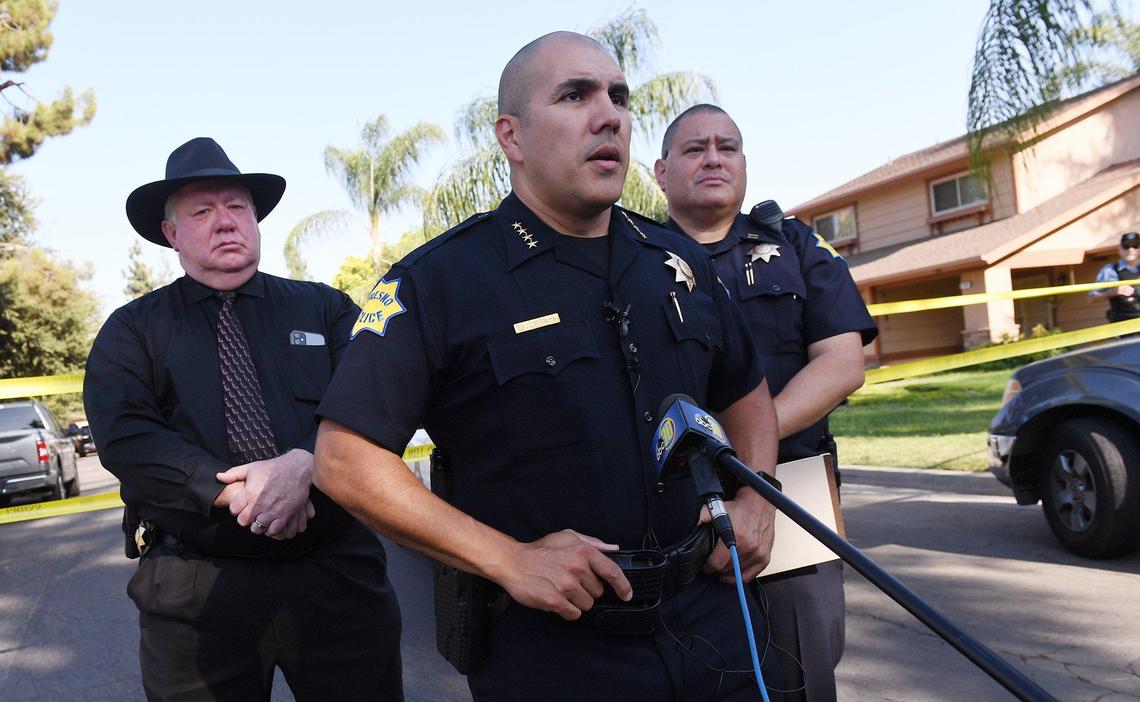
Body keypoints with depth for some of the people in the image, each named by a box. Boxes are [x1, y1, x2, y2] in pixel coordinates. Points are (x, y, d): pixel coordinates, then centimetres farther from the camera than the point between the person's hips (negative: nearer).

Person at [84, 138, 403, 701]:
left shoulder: (325, 309, 9)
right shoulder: (131, 331, 8)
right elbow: (124, 437, -8)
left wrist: (302, 464, -23)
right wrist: (233, 491, -20)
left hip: (337, 571, 1)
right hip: (195, 588, 0)